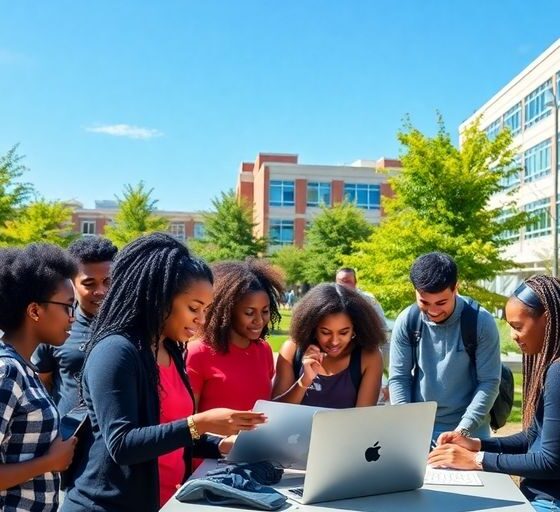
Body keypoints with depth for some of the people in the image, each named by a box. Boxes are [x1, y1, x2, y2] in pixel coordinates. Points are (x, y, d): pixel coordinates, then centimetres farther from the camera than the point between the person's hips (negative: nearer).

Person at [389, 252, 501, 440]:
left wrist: (463, 429, -19)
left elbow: (489, 382, -12)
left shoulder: (481, 322, -13)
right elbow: (398, 378, -3)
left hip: (470, 430, -2)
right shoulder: (406, 321, -7)